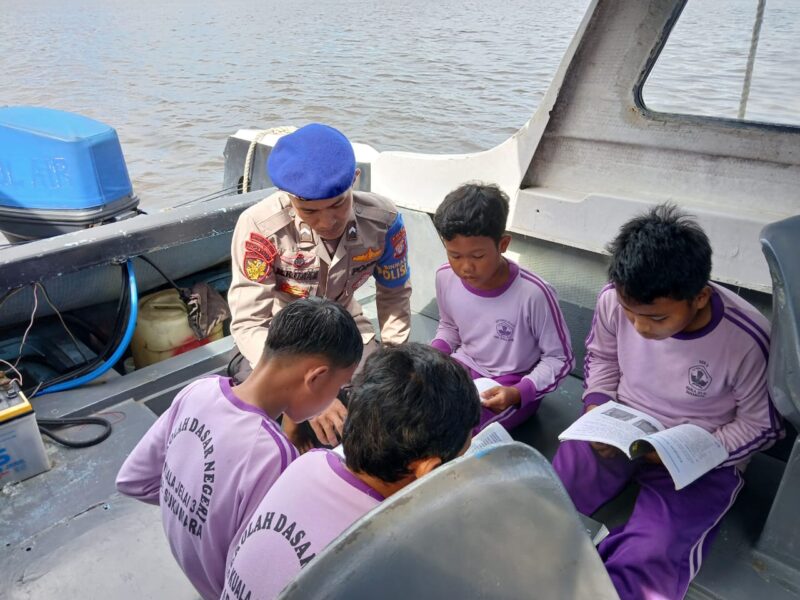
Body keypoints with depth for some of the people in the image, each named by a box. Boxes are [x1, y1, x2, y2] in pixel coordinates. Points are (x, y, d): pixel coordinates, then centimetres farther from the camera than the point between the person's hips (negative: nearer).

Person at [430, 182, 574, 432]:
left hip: (512, 383, -5)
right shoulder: (445, 277, -11)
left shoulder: (533, 293, -26)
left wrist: (518, 393, -26)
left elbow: (560, 358, -12)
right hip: (465, 366, 5)